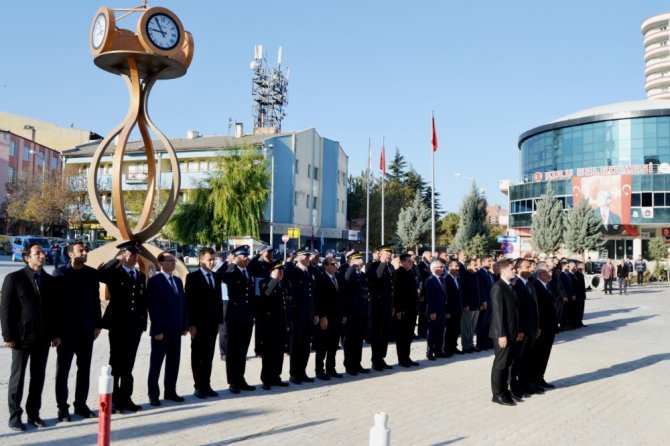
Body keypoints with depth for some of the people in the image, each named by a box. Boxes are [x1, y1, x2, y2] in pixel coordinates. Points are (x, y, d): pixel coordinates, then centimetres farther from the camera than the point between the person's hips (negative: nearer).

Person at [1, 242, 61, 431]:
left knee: (38, 377, 9)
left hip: (43, 337, 4)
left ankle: (33, 413, 20)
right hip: (21, 336, -4)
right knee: (17, 377, 5)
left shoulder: (49, 280, 9)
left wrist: (55, 333, 8)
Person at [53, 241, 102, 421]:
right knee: (63, 370, 6)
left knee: (84, 369, 10)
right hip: (66, 329, -4)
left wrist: (97, 324, 3)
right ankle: (62, 407, 15)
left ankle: (81, 404, 20)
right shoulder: (60, 273, -7)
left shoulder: (92, 273, 3)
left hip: (87, 330, 4)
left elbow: (96, 300, 7)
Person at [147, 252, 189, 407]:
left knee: (173, 362, 10)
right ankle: (153, 394, 12)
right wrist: (157, 330, -17)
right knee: (156, 362, 4)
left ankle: (170, 391, 19)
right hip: (161, 330, -6)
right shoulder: (155, 281, -8)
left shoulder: (178, 281, 13)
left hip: (176, 329, 6)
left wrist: (185, 325, 7)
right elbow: (154, 307, -13)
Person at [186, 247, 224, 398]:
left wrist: (220, 321, 8)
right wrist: (191, 324, -14)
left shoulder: (216, 278, 12)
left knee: (209, 356, 9)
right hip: (198, 324, -5)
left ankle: (207, 385, 16)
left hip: (212, 323, 5)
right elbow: (188, 301, -10)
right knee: (198, 357, 4)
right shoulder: (193, 277, -6)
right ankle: (198, 387, 10)